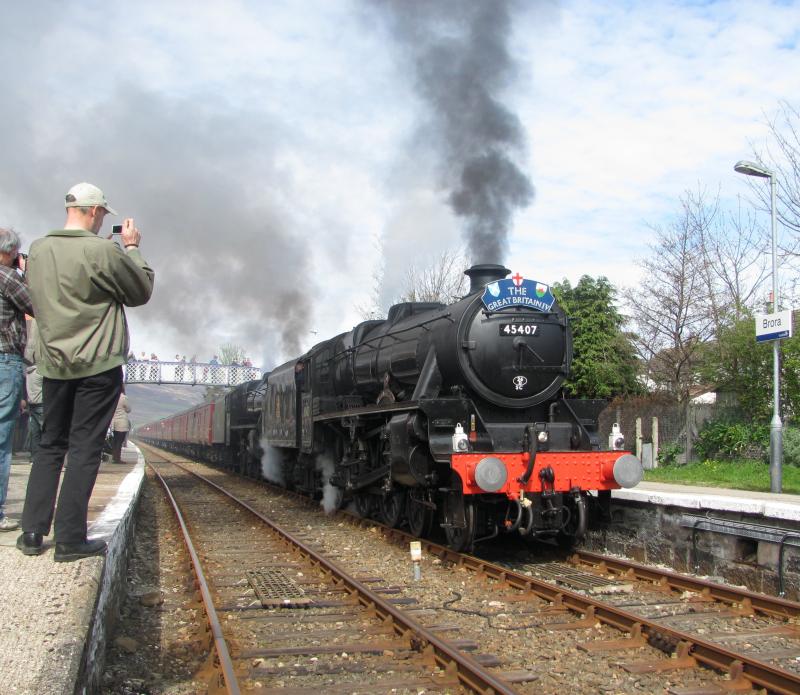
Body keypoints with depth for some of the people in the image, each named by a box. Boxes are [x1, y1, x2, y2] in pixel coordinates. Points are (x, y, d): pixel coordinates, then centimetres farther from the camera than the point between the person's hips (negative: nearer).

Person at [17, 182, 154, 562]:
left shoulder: (38, 250, 6)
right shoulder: (103, 250, -15)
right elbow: (142, 292, -4)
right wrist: (132, 248, 8)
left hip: (53, 363, 6)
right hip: (98, 365, -6)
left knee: (50, 445, 15)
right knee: (85, 449, 0)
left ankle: (32, 531, 15)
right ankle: (70, 539, 3)